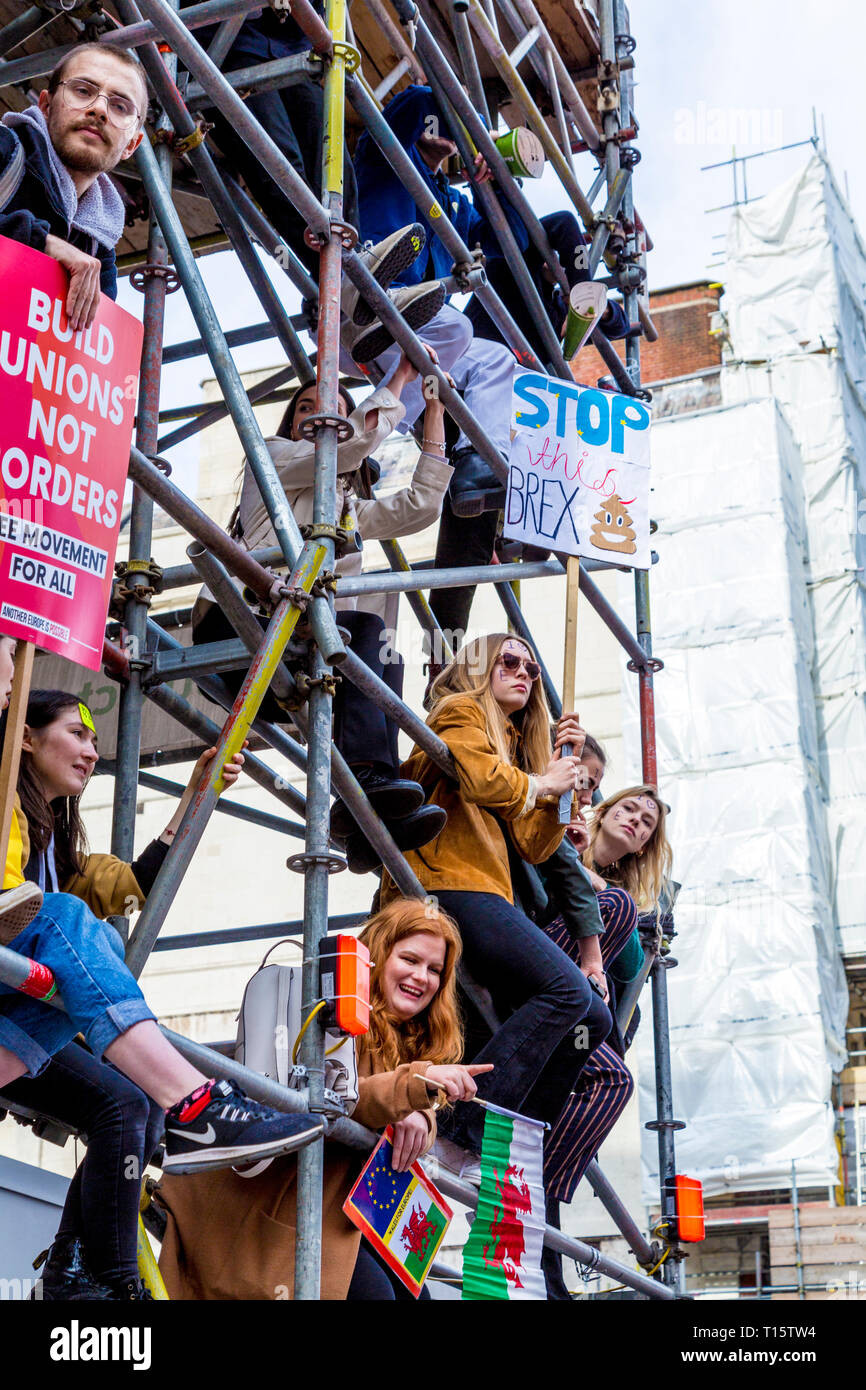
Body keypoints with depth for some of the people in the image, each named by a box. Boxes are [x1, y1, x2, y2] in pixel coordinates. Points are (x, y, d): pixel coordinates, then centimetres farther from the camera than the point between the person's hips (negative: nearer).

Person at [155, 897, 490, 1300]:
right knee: (369, 1291, -21)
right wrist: (418, 1082, -39)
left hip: (337, 1205, 9)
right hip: (261, 1203, -9)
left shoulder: (408, 1038, 14)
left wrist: (418, 1119, -20)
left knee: (407, 1288, -2)